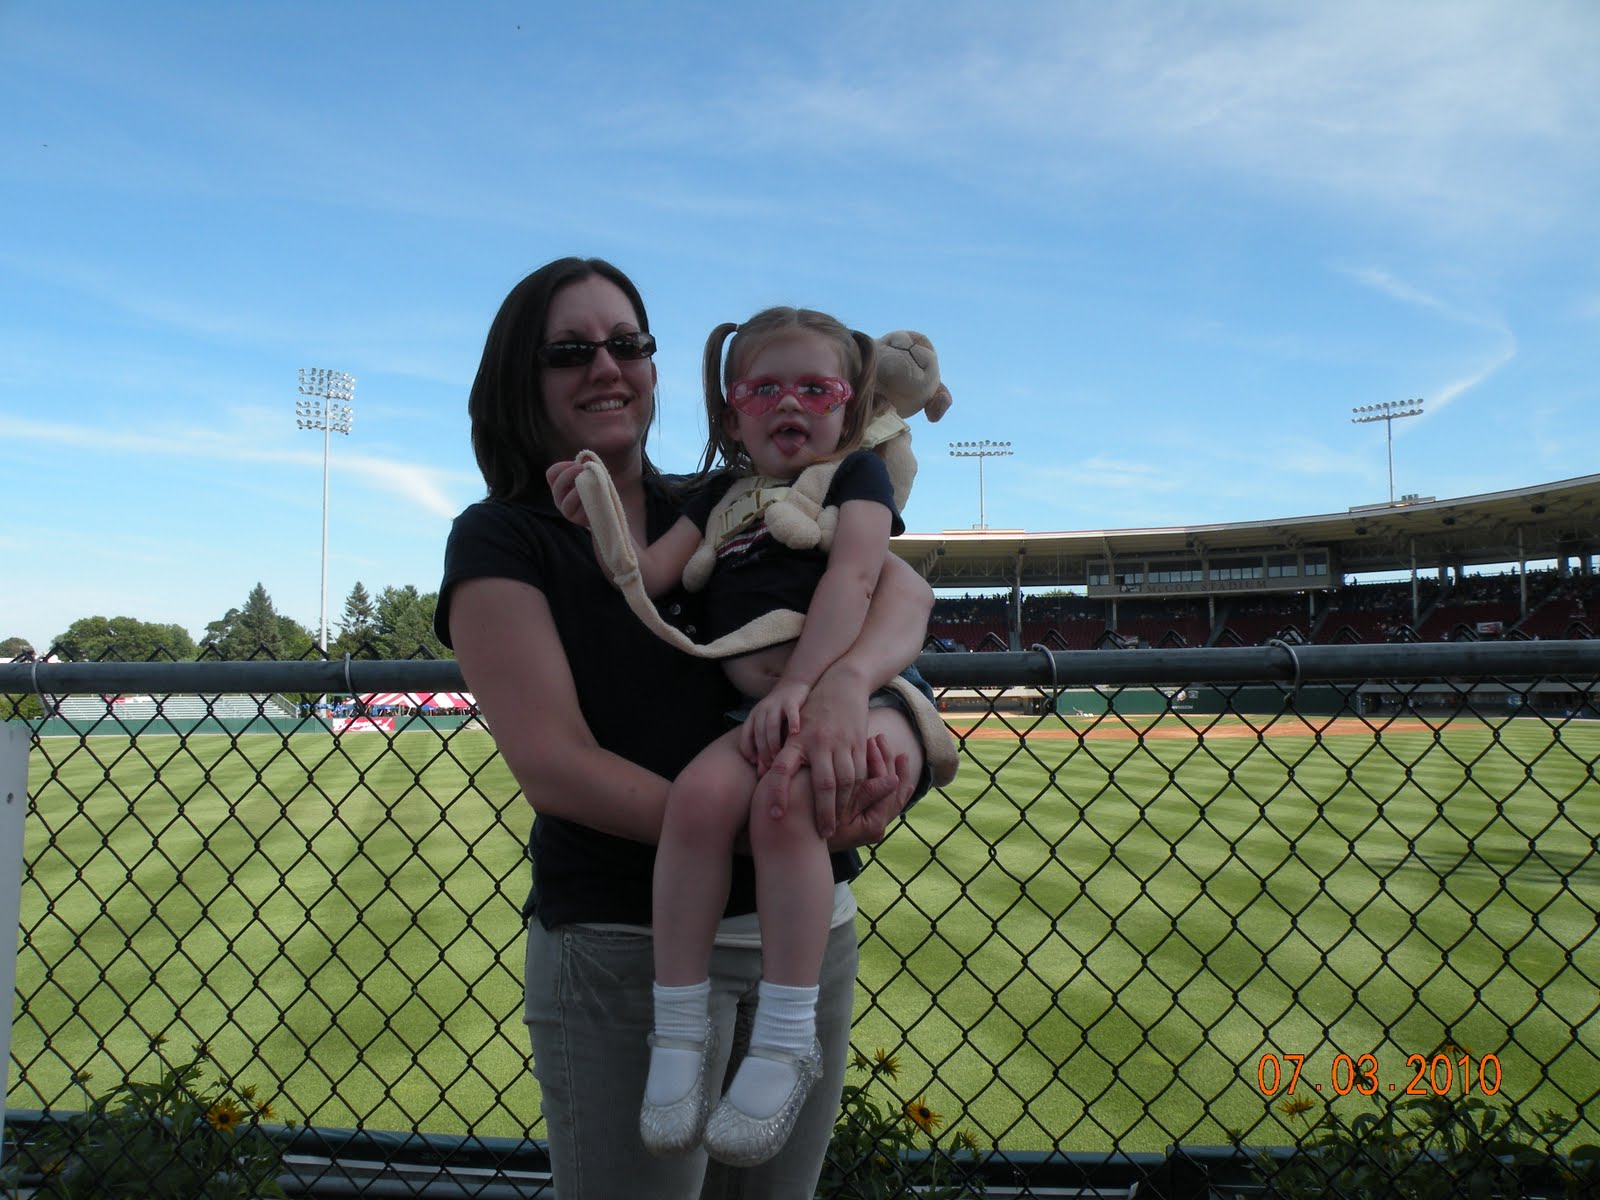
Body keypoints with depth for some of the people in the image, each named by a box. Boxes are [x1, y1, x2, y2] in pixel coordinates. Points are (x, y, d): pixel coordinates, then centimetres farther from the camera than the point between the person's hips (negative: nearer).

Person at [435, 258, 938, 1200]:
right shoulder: (502, 540, -4)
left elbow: (902, 584, -4)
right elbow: (555, 766, -14)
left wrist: (846, 683, -26)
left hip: (808, 933, 4)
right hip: (627, 949, -4)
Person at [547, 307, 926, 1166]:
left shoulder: (857, 475, 10)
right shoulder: (724, 497, 25)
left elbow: (852, 578, -7)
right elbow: (650, 576, 16)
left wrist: (802, 686, -20)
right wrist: (599, 512, 2)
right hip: (755, 712, 4)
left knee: (783, 804, -33)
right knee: (699, 793, -27)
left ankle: (786, 1041, -19)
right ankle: (680, 1031, -15)